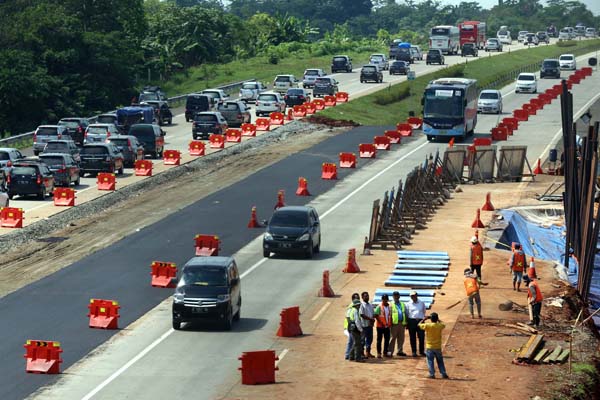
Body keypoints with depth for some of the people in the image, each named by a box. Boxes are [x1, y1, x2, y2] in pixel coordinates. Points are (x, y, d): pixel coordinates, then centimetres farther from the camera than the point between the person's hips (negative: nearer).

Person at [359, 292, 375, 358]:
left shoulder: (370, 305, 15)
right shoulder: (362, 305, -8)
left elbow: (373, 313, 18)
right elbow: (362, 315, -15)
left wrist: (373, 319, -3)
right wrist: (370, 319, -17)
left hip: (370, 324, 7)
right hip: (364, 324, -7)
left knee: (370, 339, 11)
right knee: (363, 339, -3)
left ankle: (368, 352, 19)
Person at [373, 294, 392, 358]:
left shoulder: (389, 307, 10)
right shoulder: (379, 307, -6)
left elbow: (390, 316, 15)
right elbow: (376, 316, -10)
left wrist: (390, 323, 0)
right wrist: (381, 323, -16)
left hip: (387, 326, 5)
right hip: (380, 326, -5)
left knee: (387, 339, 8)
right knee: (379, 340, 1)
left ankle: (385, 352, 17)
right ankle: (379, 353, 5)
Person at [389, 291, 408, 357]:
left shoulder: (402, 304, 18)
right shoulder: (391, 305, 3)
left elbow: (405, 314, 19)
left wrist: (405, 323, 13)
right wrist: (390, 323, -12)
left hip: (402, 323, 5)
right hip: (394, 324, -5)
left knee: (401, 338, 8)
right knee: (393, 338, -6)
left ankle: (400, 351, 17)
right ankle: (390, 352, -6)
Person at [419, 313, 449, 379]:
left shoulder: (427, 325, -13)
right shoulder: (440, 326, -5)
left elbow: (419, 325, 2)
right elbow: (443, 324, 19)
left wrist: (424, 319, 9)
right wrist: (438, 320, 24)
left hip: (430, 347, -2)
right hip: (438, 347, 2)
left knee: (430, 361, 4)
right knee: (440, 361, 12)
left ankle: (432, 374, -1)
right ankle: (444, 374, 11)